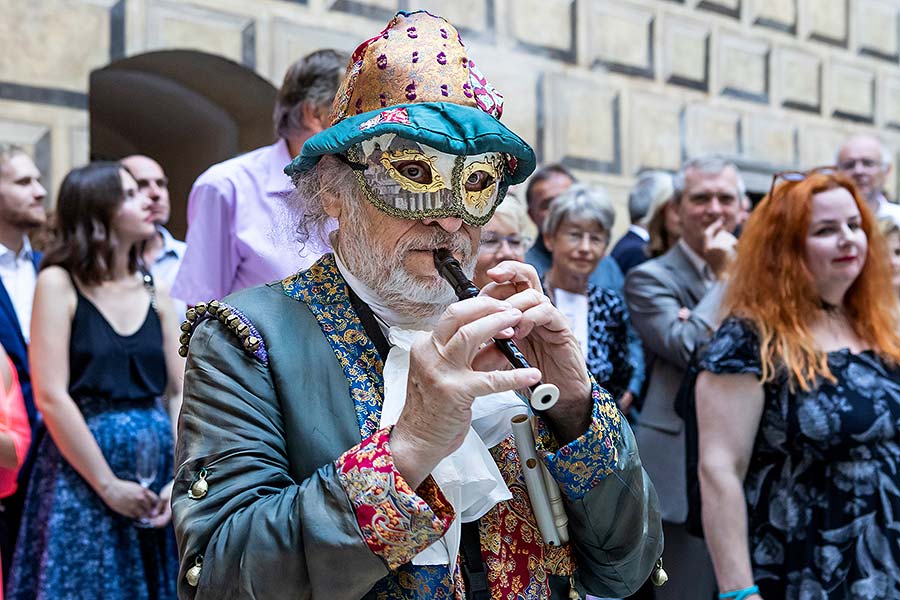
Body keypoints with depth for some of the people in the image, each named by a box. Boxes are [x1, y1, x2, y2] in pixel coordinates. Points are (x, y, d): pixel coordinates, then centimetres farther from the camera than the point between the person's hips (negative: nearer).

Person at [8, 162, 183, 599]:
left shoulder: (154, 291, 8)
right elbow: (51, 397, -12)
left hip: (158, 470, 4)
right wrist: (108, 485, -12)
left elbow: (181, 391, 5)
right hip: (82, 478, -4)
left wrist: (182, 478, -6)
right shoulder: (58, 282, -5)